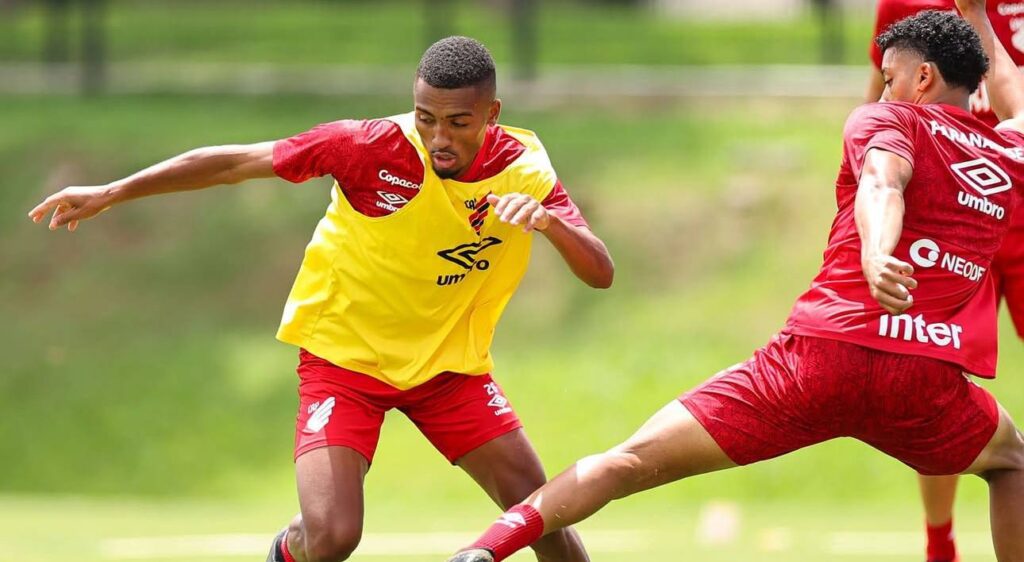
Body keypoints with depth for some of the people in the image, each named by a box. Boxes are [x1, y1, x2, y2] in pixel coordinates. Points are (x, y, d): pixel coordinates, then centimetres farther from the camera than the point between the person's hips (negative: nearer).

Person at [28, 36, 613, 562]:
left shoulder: (523, 168, -16)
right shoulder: (372, 147, -25)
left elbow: (601, 273, -19)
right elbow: (234, 162, -15)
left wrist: (549, 219, -41)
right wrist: (110, 193, -11)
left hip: (451, 363, 3)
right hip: (345, 356, -3)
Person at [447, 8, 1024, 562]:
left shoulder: (884, 120, 11)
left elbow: (882, 182, -14)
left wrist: (876, 253, -35)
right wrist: (977, 20, 62)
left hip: (823, 354, -3)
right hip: (928, 381, 3)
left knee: (631, 461, -3)